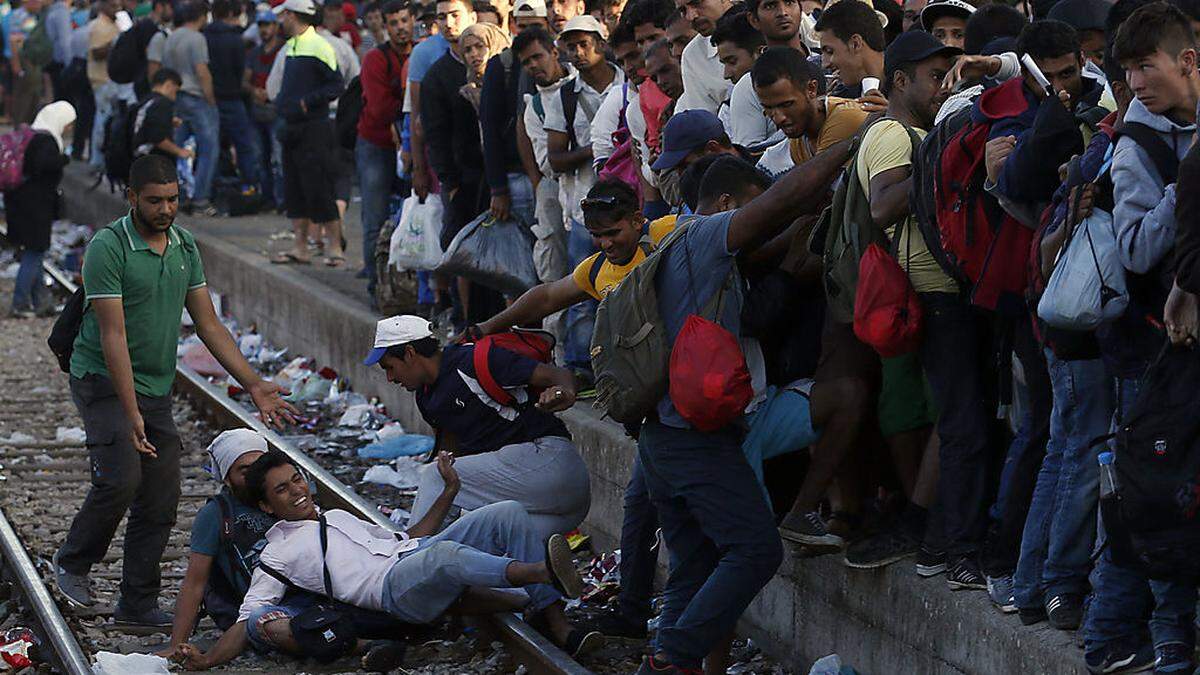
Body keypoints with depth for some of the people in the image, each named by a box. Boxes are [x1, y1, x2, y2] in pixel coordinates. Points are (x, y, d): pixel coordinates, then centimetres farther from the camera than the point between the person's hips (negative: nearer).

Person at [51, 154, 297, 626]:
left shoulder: (184, 246, 7)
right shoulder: (108, 248, -15)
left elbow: (208, 325, 11)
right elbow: (113, 335, -19)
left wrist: (254, 384, 3)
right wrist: (131, 413, -23)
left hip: (156, 389, 7)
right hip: (104, 381, -7)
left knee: (161, 500, 1)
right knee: (122, 477, -22)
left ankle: (137, 604, 10)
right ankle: (73, 562, 2)